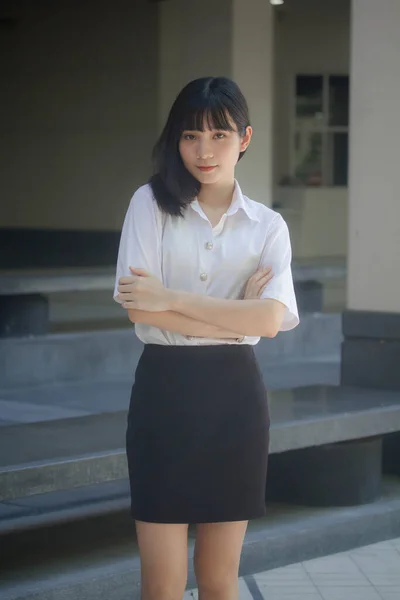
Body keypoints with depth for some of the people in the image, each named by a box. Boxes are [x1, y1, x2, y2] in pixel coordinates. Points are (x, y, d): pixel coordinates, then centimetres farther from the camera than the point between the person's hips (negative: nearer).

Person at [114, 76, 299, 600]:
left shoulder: (268, 226, 5)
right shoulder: (150, 204, 1)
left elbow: (271, 319, -12)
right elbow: (139, 309, -10)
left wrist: (170, 298, -16)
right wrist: (238, 316, -12)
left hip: (234, 394, 2)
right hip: (164, 390, -1)